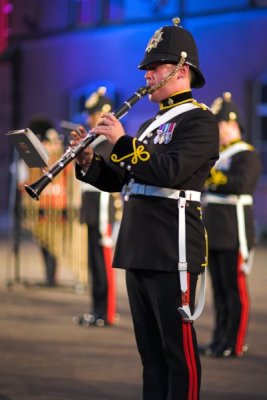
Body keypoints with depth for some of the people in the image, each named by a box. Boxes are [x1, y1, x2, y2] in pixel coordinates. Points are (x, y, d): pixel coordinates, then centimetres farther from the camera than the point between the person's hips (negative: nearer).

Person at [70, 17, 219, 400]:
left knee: (178, 347, -4)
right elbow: (121, 180, 21)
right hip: (139, 250, 9)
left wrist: (121, 142, -17)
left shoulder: (200, 120, -6)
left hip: (173, 251, -9)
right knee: (149, 347, 12)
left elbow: (170, 170, -21)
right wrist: (88, 162, 4)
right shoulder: (151, 124, 21)